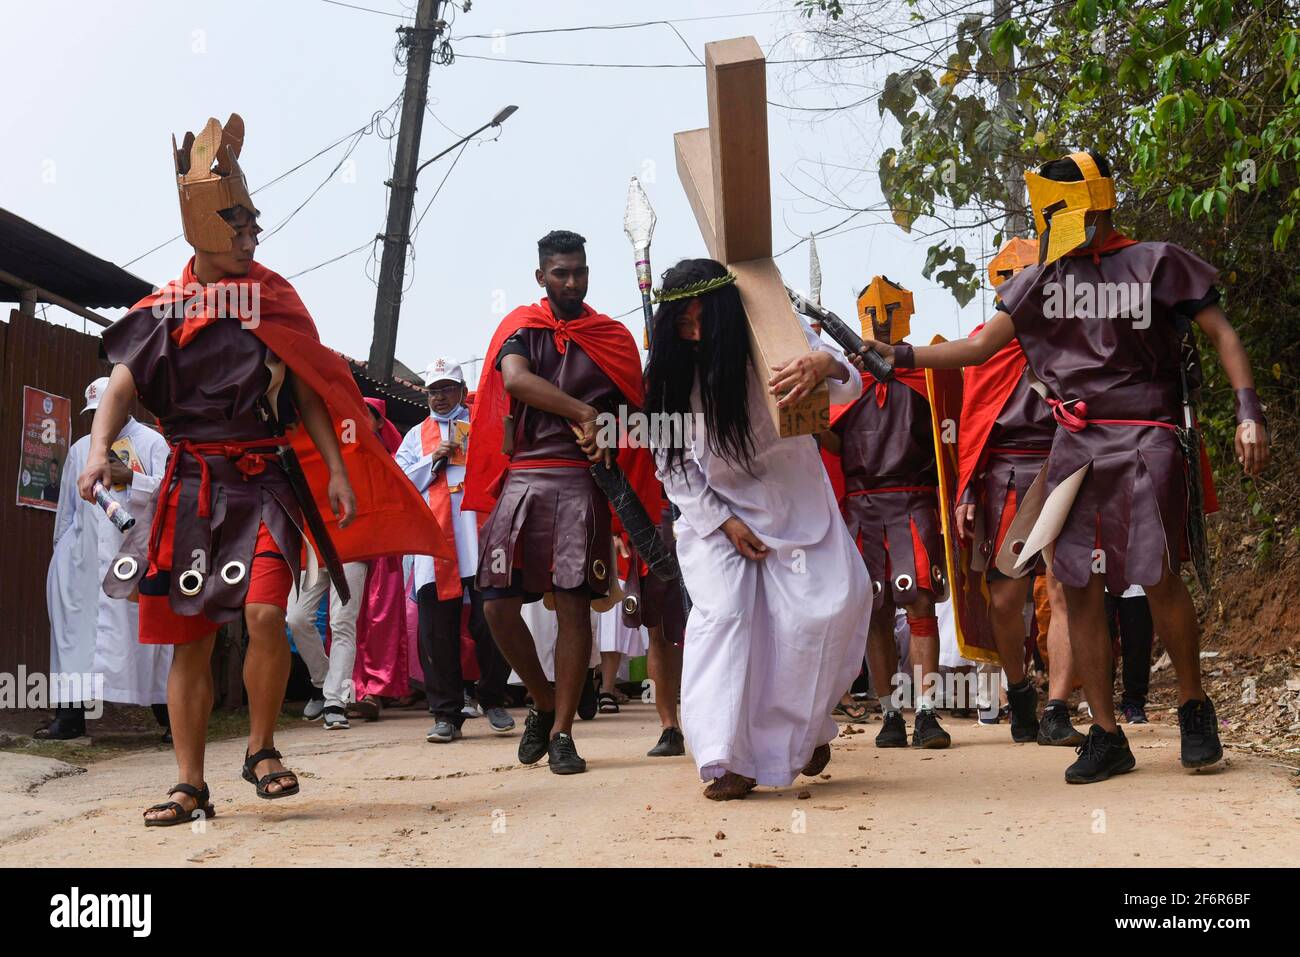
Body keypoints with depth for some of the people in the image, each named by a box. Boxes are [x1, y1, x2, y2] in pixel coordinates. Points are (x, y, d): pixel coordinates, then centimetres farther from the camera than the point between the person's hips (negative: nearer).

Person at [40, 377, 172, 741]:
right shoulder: (80, 448, 20)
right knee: (77, 628, -1)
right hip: (85, 554, 4)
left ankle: (168, 715, 2)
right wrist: (60, 546, 18)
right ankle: (71, 714, 3)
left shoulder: (152, 443, 6)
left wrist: (130, 478, -15)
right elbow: (67, 504, 22)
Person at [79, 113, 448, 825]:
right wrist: (99, 450, -21)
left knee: (263, 612, -20)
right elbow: (122, 385, -2)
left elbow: (308, 393, 8)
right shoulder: (163, 309, 8)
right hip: (188, 486, 2)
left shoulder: (274, 299, 8)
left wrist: (338, 471, 0)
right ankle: (191, 786, 14)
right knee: (187, 638, 3)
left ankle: (262, 750, 4)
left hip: (263, 482, -1)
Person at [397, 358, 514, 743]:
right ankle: (446, 714, 4)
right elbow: (401, 483, 11)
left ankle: (493, 700, 13)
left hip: (480, 532, -1)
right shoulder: (417, 436, 22)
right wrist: (434, 459, -1)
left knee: (490, 619, -4)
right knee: (437, 627, -2)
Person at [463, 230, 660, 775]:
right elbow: (515, 380, -11)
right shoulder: (521, 327, 10)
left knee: (574, 605, -5)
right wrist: (583, 413, -15)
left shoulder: (613, 337, 13)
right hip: (521, 477, 1)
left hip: (581, 480, 0)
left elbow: (634, 411, 13)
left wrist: (603, 434, -5)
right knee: (498, 604, -3)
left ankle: (561, 731, 4)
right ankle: (544, 703, 19)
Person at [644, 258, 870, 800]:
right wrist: (724, 523, -11)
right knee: (722, 614, -17)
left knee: (828, 606, -14)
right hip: (715, 509, 1)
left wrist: (824, 365, -51)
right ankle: (727, 761, -16)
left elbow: (849, 388, -25)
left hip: (794, 501, -1)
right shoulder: (669, 370, -11)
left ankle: (802, 729, 11)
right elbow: (670, 461, -3)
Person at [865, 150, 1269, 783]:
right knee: (1078, 587, -1)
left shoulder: (1156, 263, 1)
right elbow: (981, 346, 7)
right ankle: (1105, 736, 9)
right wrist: (902, 357, -5)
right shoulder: (1041, 280, 12)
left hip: (1145, 440, -4)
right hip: (1075, 445, 4)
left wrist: (1249, 411, -7)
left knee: (1159, 577, -12)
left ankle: (1194, 708, 14)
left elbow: (1221, 333, 4)